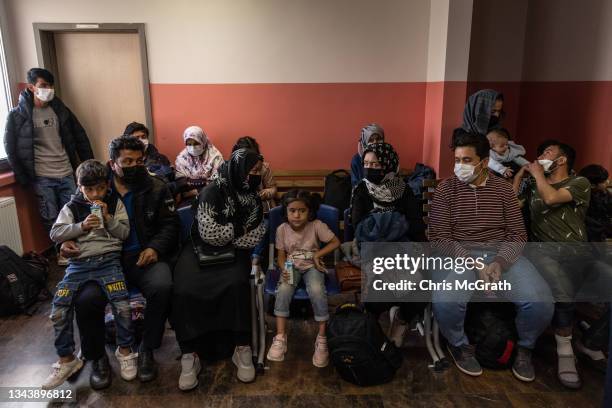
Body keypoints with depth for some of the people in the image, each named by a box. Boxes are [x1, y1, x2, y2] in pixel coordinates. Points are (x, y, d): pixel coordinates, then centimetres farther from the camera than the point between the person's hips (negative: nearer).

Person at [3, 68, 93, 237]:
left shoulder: (60, 109, 9)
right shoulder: (17, 115, -2)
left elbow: (80, 138, 13)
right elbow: (10, 148, -1)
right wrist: (24, 179, -5)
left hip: (67, 174, 3)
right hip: (42, 178, -3)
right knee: (52, 221, -1)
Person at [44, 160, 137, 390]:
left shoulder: (115, 204, 9)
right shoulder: (72, 207, 11)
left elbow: (125, 233, 5)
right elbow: (55, 234, 3)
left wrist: (108, 218, -9)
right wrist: (81, 226, -10)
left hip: (108, 259, -2)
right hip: (79, 262, 2)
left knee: (122, 306, -21)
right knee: (58, 310, -11)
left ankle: (125, 350, 3)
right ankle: (66, 360, 9)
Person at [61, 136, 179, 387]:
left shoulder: (156, 188, 8)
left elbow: (170, 224, 6)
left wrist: (155, 247, -12)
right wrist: (67, 241, -6)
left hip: (144, 257, 0)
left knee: (162, 288, -32)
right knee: (86, 299, -27)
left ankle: (147, 350, -6)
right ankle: (97, 357, 4)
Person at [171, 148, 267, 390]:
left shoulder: (253, 199, 7)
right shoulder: (213, 192, -9)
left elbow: (254, 238, 1)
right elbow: (209, 233, -17)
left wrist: (226, 237, -8)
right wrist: (239, 229, -5)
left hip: (234, 253, 3)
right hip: (202, 250, -2)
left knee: (237, 283, -31)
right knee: (184, 290, -30)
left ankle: (242, 349, -20)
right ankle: (190, 354, -18)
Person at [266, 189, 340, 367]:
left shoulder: (317, 226, -16)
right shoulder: (282, 229, -10)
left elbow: (336, 242, -5)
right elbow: (281, 256, -2)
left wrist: (318, 254, -15)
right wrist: (284, 270, -22)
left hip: (311, 266, -2)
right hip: (291, 267, 2)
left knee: (317, 291, -32)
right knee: (283, 290, -29)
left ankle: (322, 338, -18)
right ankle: (280, 337, -17)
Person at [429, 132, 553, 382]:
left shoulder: (503, 188, 9)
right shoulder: (446, 189, 1)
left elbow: (518, 235, 5)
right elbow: (439, 239, -5)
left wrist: (500, 262, -15)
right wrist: (473, 264, -17)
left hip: (502, 253, 3)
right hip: (459, 255, -2)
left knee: (541, 302, -22)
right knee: (446, 302, -32)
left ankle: (524, 347, 13)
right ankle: (459, 345, 4)